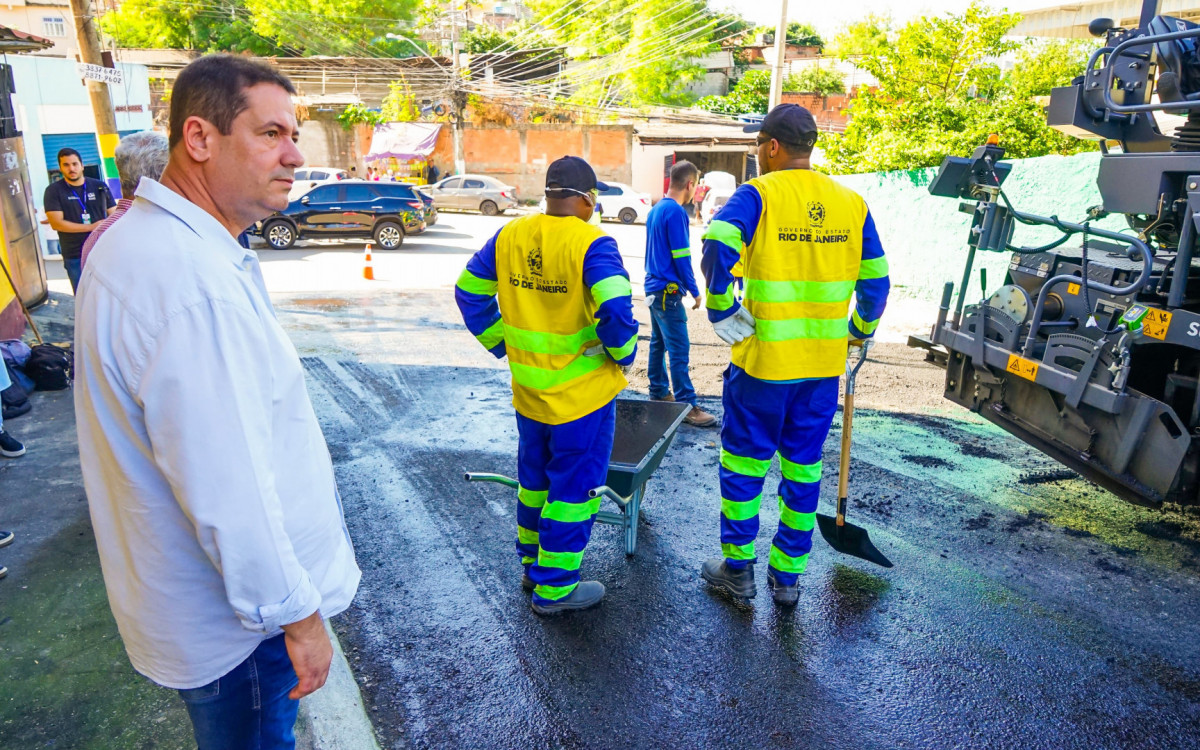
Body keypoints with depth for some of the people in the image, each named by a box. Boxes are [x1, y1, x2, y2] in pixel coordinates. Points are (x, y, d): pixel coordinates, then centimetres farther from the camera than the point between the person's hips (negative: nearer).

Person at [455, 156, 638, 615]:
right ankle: (554, 588, 20)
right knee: (575, 486, 9)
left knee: (535, 478, 23)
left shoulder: (509, 236, 2)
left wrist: (501, 344, 13)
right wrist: (623, 353, -8)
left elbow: (470, 292, 7)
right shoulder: (592, 244, -18)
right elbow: (615, 310, -27)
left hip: (528, 389, 6)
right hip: (581, 392, -6)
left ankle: (532, 565, 39)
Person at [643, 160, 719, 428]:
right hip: (668, 290, -10)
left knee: (659, 343, 16)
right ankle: (687, 405, -5)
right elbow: (681, 257, -18)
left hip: (654, 287, 10)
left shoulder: (656, 209, 13)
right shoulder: (676, 212, -16)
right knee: (679, 349, -7)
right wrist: (695, 291, -9)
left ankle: (659, 393, 25)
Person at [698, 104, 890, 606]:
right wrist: (862, 329, 24)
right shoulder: (851, 203, 5)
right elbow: (876, 280, 9)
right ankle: (787, 576, 26)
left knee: (744, 462, 12)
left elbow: (718, 244, -28)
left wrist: (722, 310, -16)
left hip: (762, 360, -4)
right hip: (824, 363, 5)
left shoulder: (758, 195, -9)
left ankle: (737, 569, 24)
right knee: (804, 468, 15)